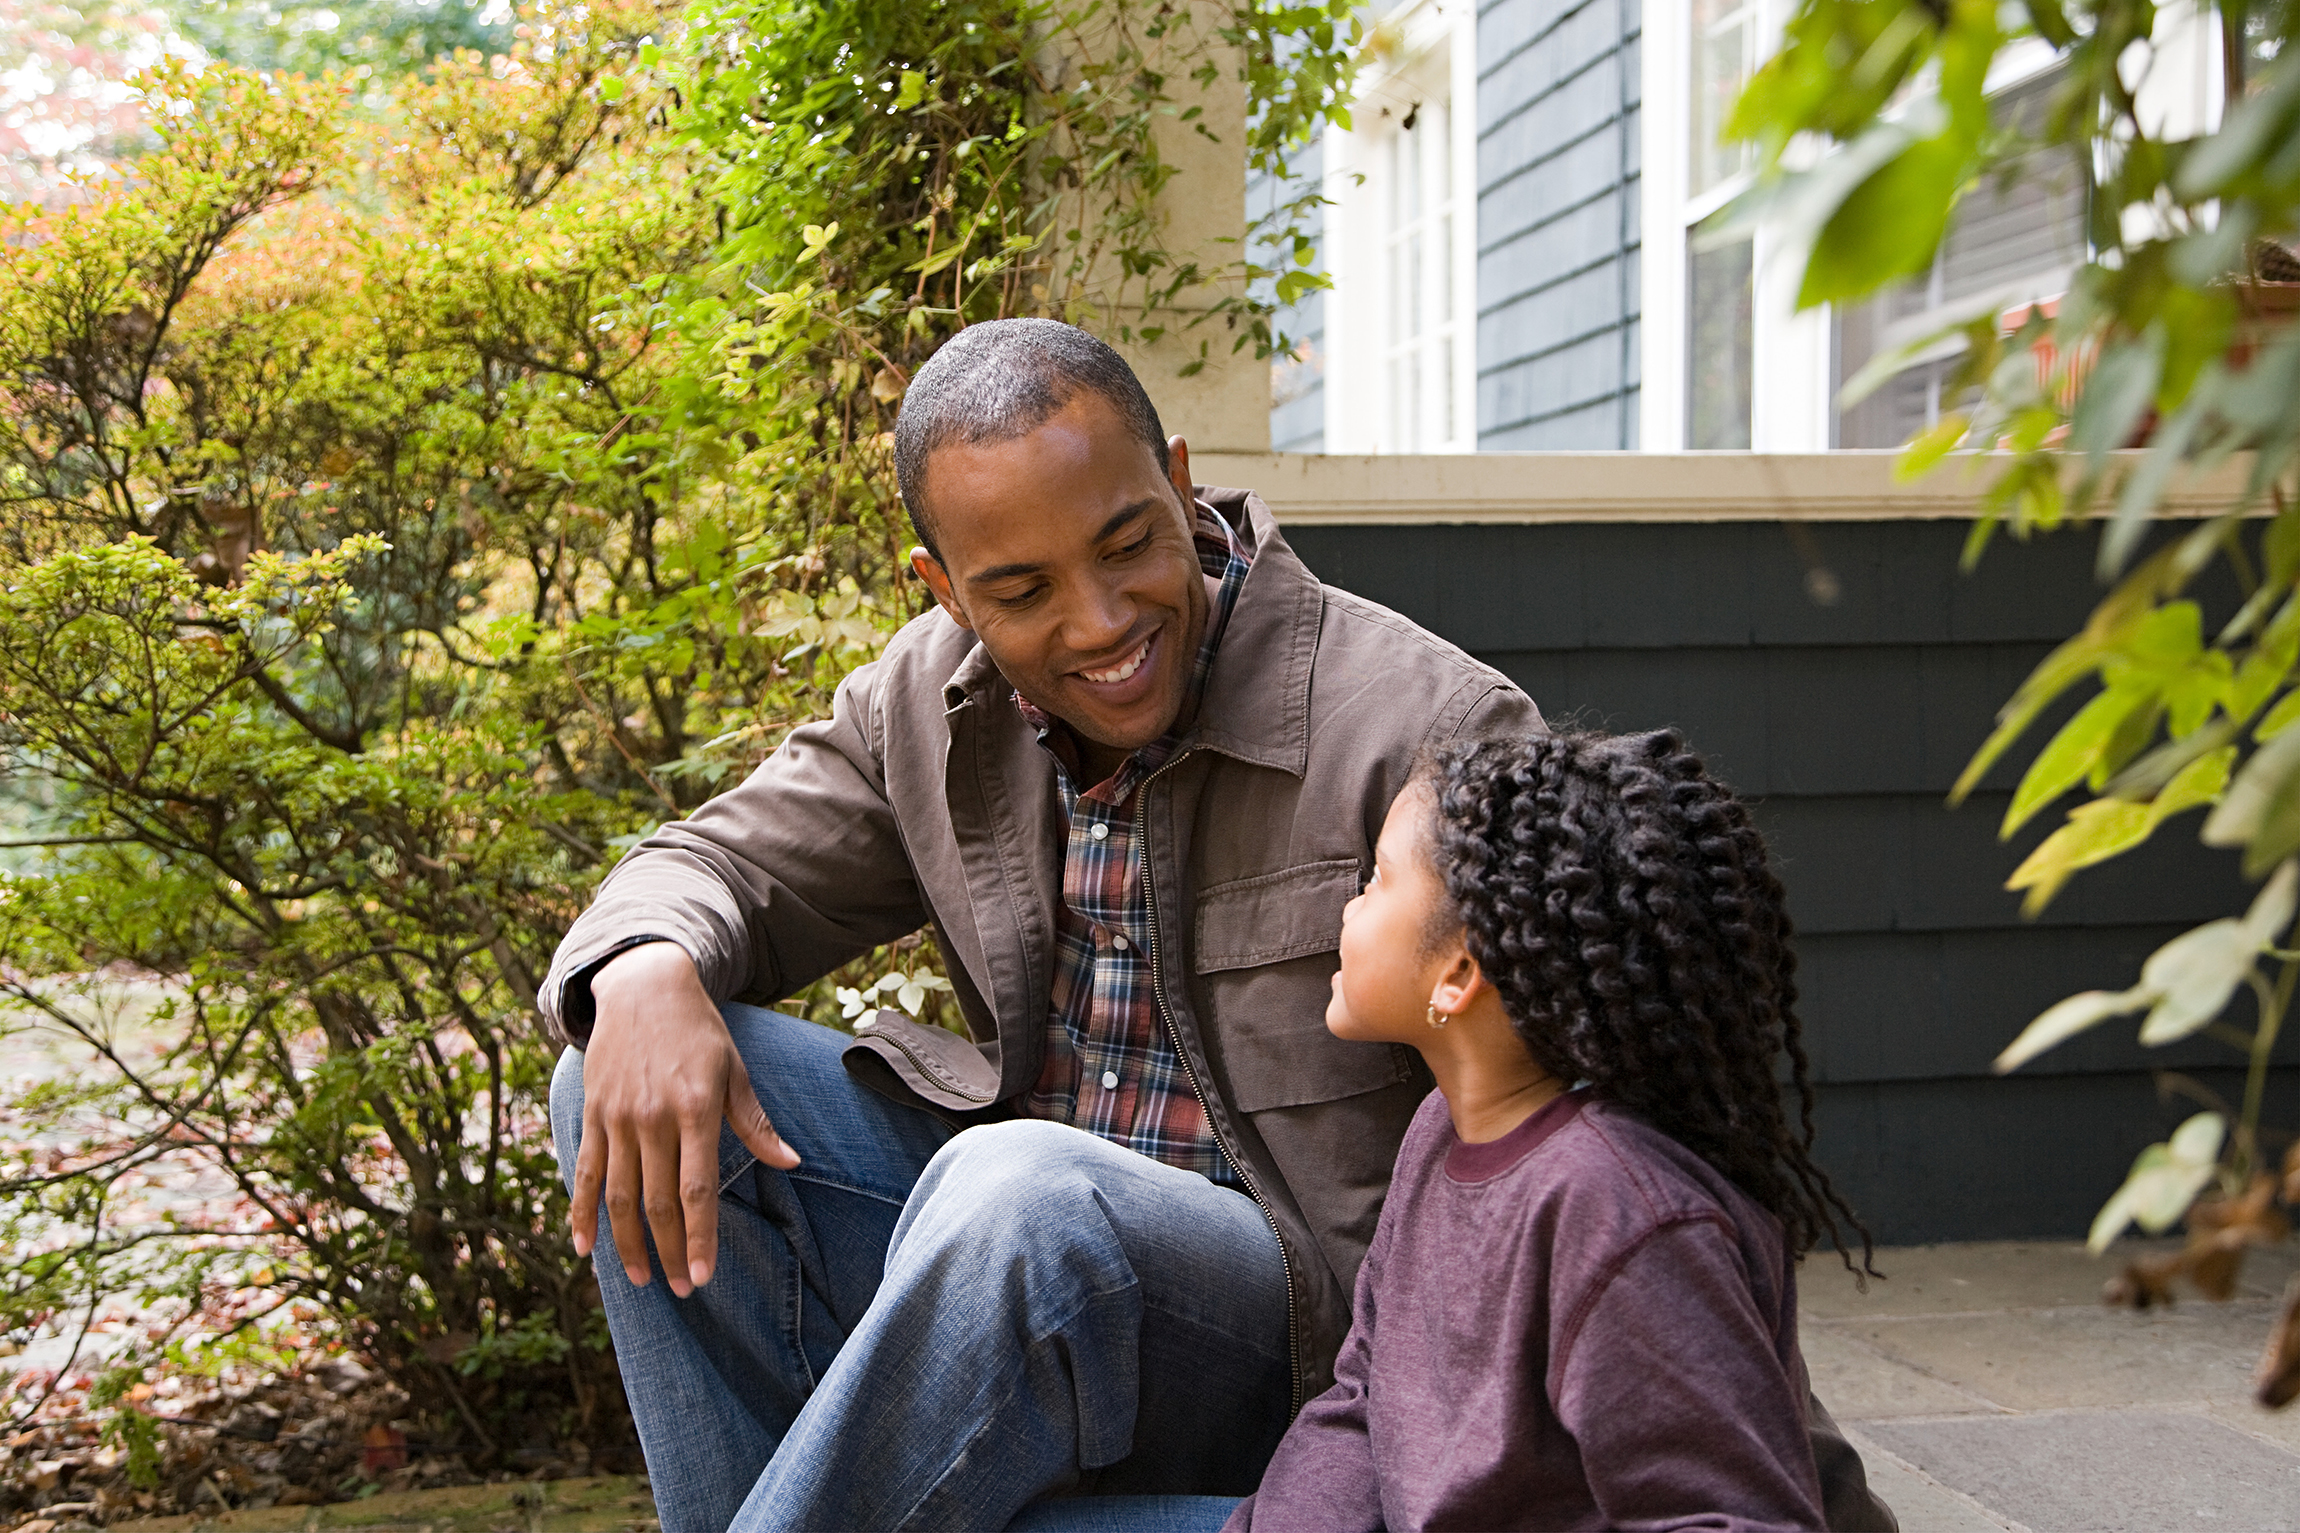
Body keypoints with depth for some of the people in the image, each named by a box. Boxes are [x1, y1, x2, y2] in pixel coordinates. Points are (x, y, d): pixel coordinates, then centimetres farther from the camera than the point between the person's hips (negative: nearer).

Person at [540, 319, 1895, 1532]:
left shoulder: (1426, 731, -15)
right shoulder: (932, 703, 3)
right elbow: (722, 866, 11)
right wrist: (646, 974, -17)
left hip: (1310, 1339, -6)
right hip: (1015, 1244, 6)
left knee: (1020, 1195, -37)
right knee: (652, 1081, -11)